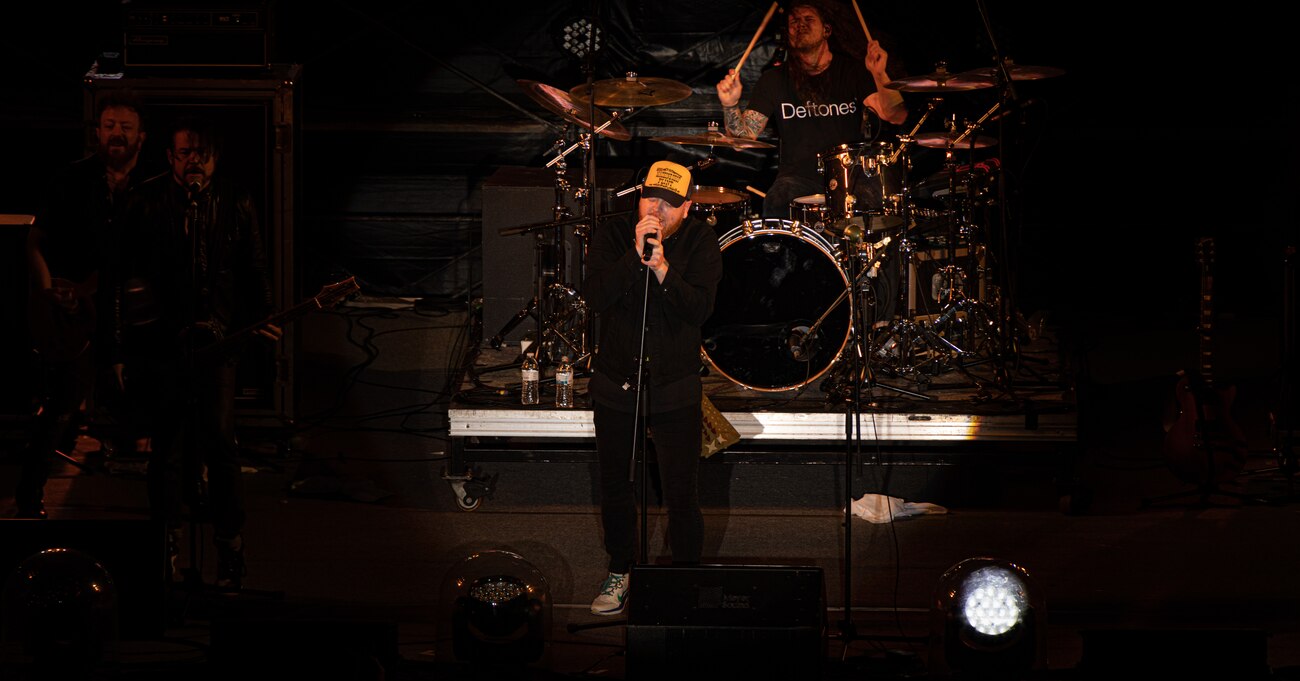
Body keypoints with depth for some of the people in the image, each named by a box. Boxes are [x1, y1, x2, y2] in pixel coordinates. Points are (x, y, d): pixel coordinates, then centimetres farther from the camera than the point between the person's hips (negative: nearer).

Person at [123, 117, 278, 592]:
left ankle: (230, 550, 3)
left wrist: (261, 319, 5)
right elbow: (131, 268, 2)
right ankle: (165, 543, 16)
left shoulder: (236, 202, 8)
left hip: (219, 338, 0)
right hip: (164, 339, 0)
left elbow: (254, 268, 13)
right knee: (167, 443, 3)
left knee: (220, 440, -4)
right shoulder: (149, 201, 3)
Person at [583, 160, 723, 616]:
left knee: (682, 495, -2)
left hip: (675, 389, -2)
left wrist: (663, 268, -28)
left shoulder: (700, 242, -5)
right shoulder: (613, 237, -2)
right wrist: (635, 256, -26)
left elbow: (699, 309, -16)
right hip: (615, 385, 2)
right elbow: (596, 296, -16)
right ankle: (620, 572, 32)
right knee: (614, 487, 13)